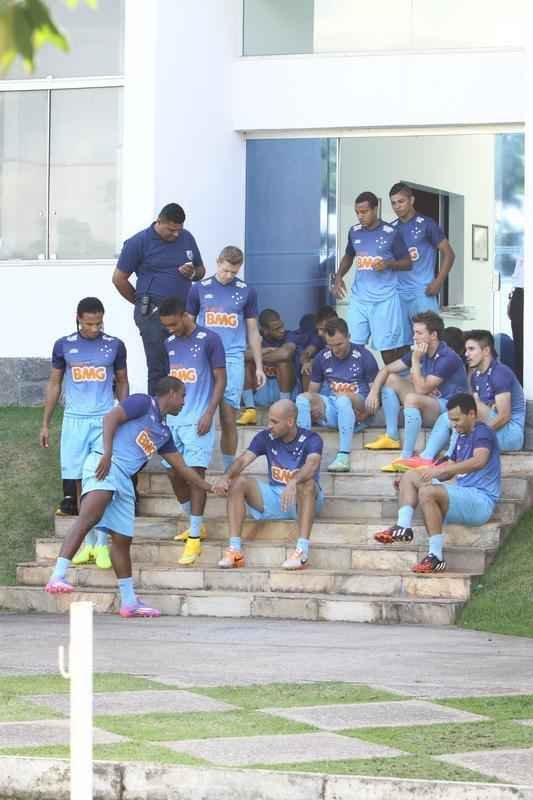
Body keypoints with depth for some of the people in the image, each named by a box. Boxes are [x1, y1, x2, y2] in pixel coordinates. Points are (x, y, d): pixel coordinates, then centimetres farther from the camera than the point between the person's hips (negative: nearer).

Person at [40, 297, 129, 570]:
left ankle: (102, 544, -4)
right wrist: (45, 424, 8)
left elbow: (122, 383, 12)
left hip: (105, 421, -1)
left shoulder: (114, 346, 3)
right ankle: (87, 543, 9)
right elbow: (54, 384, 10)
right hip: (75, 420, 1)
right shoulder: (63, 346, 3)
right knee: (81, 483, 2)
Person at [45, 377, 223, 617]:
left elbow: (181, 468, 35)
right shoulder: (143, 403, 4)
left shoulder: (163, 432, 27)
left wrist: (210, 488, 37)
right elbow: (111, 417, -9)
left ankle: (129, 601, 19)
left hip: (124, 479, 9)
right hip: (104, 465, -9)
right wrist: (107, 453, -21)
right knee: (89, 517, -29)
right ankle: (58, 577, -42)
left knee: (122, 539, 11)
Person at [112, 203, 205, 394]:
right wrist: (142, 302, 6)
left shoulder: (187, 239, 11)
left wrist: (193, 274, -2)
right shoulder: (139, 242, -3)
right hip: (153, 314, -5)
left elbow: (201, 270, 23)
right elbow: (119, 278, 1)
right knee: (159, 369, -5)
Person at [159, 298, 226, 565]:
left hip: (197, 420, -6)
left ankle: (195, 538, -7)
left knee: (195, 472, -9)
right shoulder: (169, 343, 11)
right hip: (172, 419, 6)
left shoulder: (209, 340, -6)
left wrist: (209, 413, -12)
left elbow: (220, 379, -5)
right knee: (174, 473, 6)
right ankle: (195, 524, 25)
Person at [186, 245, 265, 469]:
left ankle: (229, 470, 6)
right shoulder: (200, 289, 7)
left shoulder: (246, 292, 8)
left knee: (229, 420, -1)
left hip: (233, 360, 0)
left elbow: (253, 331, 13)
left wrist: (259, 367, 10)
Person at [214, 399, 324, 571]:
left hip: (301, 500, -4)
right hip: (274, 496, 4)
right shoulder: (266, 437, 1)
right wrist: (227, 476, -32)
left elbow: (312, 465, -31)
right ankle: (234, 550, -25)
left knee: (307, 483, -37)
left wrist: (293, 482, -51)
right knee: (238, 483, -16)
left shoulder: (311, 440, -11)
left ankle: (302, 550, -45)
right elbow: (244, 460, -11)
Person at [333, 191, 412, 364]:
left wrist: (388, 263, -19)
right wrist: (339, 277, 9)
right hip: (359, 298, 4)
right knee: (352, 344, -1)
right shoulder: (354, 232, 7)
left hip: (385, 298, -4)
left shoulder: (390, 233, -6)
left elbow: (407, 263, -1)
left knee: (388, 345, -1)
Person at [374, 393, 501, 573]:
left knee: (428, 492, -33)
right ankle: (403, 527, -12)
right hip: (463, 494, 10)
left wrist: (441, 470, -36)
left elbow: (479, 461, -30)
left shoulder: (482, 432, -10)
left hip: (481, 499, -10)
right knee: (410, 477, 8)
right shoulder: (462, 436, 20)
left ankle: (436, 557, -33)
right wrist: (425, 474, 10)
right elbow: (451, 468, 26)